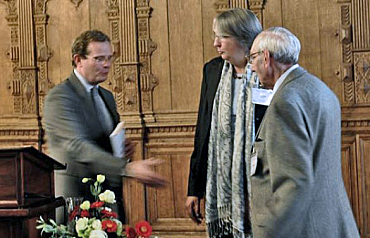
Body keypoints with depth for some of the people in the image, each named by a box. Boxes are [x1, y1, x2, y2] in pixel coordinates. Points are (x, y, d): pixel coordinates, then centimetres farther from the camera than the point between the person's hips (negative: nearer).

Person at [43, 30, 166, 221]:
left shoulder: (107, 96, 16)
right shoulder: (60, 96, -12)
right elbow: (77, 146, -25)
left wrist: (124, 148, 0)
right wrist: (127, 168, -35)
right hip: (76, 198, -7)